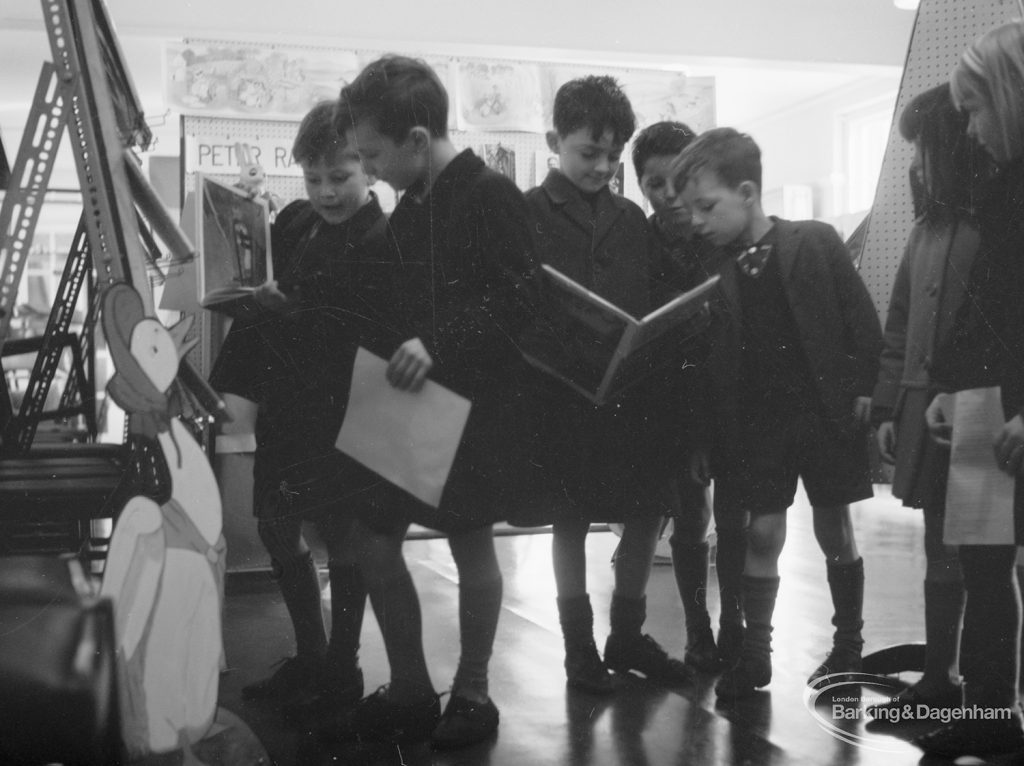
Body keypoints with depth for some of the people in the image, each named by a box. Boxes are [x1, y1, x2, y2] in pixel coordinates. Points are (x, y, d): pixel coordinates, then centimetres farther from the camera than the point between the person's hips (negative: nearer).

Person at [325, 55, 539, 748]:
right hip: (413, 398, 8)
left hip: (476, 402, -8)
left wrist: (439, 342, -26)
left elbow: (520, 297, -18)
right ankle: (410, 692, 19)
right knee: (373, 536, 5)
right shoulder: (411, 208, 13)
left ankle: (472, 695, 19)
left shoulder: (490, 194, -12)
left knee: (470, 541, 3)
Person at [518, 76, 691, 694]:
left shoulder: (631, 219, 10)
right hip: (561, 392, -4)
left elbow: (654, 302, 11)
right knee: (570, 521, 6)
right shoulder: (529, 214, -3)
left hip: (632, 386, 4)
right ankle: (579, 646, 20)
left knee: (650, 510, 6)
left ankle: (627, 635, 24)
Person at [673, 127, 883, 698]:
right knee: (763, 533, 2)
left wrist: (862, 390, -10)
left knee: (834, 530, 8)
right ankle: (755, 654, 14)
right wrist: (705, 436, 3)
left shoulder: (817, 243, -5)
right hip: (754, 419, 2)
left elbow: (862, 319, -4)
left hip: (826, 412, -2)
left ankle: (849, 645, 24)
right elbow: (712, 360, 4)